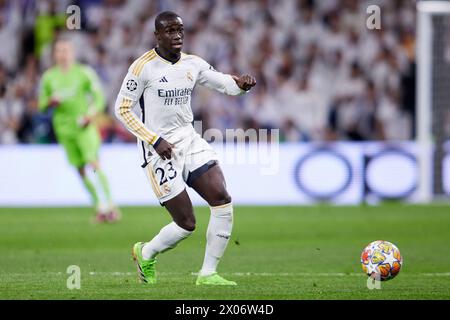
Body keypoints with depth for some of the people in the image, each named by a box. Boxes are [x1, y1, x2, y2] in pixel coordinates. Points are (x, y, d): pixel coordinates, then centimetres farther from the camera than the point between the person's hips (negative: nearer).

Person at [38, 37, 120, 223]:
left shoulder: (84, 73, 0)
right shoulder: (49, 77, 7)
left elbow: (99, 97, 3)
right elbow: (42, 105, 12)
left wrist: (91, 114, -15)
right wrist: (51, 102, -12)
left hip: (85, 125, -3)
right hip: (64, 128, 3)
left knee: (93, 163, -19)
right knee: (81, 169, 2)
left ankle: (108, 205, -19)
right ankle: (99, 207, 11)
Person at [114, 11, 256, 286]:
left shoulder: (193, 64, 7)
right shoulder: (143, 67, -10)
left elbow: (224, 84, 10)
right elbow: (122, 109, -9)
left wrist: (241, 84, -15)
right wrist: (154, 141, -15)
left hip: (190, 140, 6)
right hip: (161, 149, -6)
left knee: (223, 201, -10)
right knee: (186, 224, -7)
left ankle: (208, 273, 1)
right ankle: (146, 253, 24)